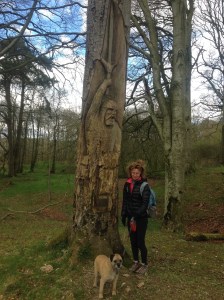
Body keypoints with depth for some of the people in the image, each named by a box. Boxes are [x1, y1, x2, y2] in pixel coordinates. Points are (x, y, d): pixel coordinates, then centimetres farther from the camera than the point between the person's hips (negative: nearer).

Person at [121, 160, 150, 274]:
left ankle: (144, 264, 21)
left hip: (141, 218, -5)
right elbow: (125, 201, 9)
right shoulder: (127, 184, 3)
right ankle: (136, 262, 32)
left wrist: (136, 215, -25)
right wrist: (123, 215, 6)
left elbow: (145, 203, -17)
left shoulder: (144, 186, -12)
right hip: (130, 217, 5)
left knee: (140, 241, 2)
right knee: (133, 241, 14)